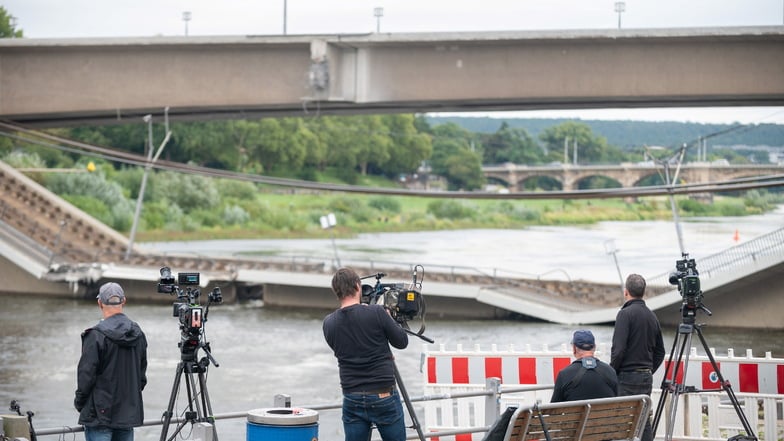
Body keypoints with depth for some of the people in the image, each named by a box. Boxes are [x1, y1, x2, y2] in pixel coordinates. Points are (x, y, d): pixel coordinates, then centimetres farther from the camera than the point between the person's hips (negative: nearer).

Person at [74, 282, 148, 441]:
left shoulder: (96, 335, -14)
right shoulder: (138, 333, 6)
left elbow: (86, 374, -12)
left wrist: (79, 402, 2)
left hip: (100, 415, -6)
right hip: (129, 413, 6)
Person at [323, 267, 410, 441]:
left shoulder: (329, 323, 1)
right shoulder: (376, 313, -11)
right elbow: (401, 341, -1)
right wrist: (389, 317, 16)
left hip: (352, 399, 3)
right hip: (384, 396, -3)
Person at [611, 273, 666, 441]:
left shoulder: (625, 314, -11)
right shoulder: (651, 316, 12)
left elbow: (618, 349, -17)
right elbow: (660, 352, 18)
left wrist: (611, 374, -6)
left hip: (627, 377, -7)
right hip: (647, 377, 7)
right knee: (644, 422, 10)